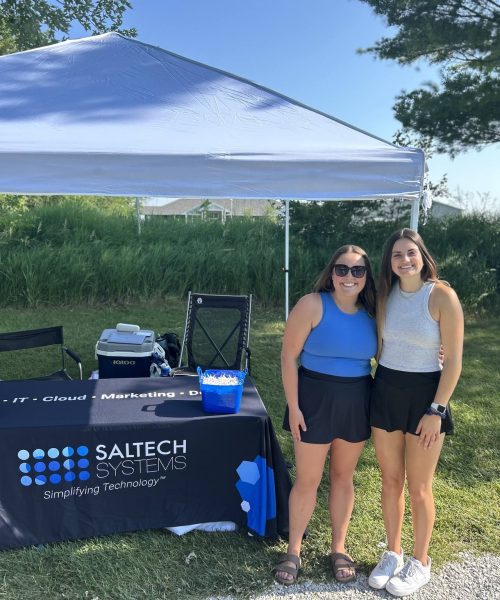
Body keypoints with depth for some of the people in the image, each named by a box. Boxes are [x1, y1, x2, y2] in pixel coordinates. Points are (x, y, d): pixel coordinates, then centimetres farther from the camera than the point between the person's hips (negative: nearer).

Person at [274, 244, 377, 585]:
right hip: (315, 399, -3)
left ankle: (339, 548, 35)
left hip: (357, 402, 4)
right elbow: (289, 356, -12)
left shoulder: (372, 312, 0)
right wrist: (293, 406, -14)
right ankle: (294, 550, 27)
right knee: (308, 480, 6)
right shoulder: (312, 305, -13)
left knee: (343, 476, 17)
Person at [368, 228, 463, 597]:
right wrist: (375, 391, 5)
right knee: (390, 480, 15)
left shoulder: (442, 296, -13)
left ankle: (420, 563, 31)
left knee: (419, 487, 9)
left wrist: (436, 410, -14)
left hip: (424, 392, -4)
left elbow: (453, 361, -12)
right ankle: (393, 553, 35)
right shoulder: (386, 295, 2)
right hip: (385, 391, 4)